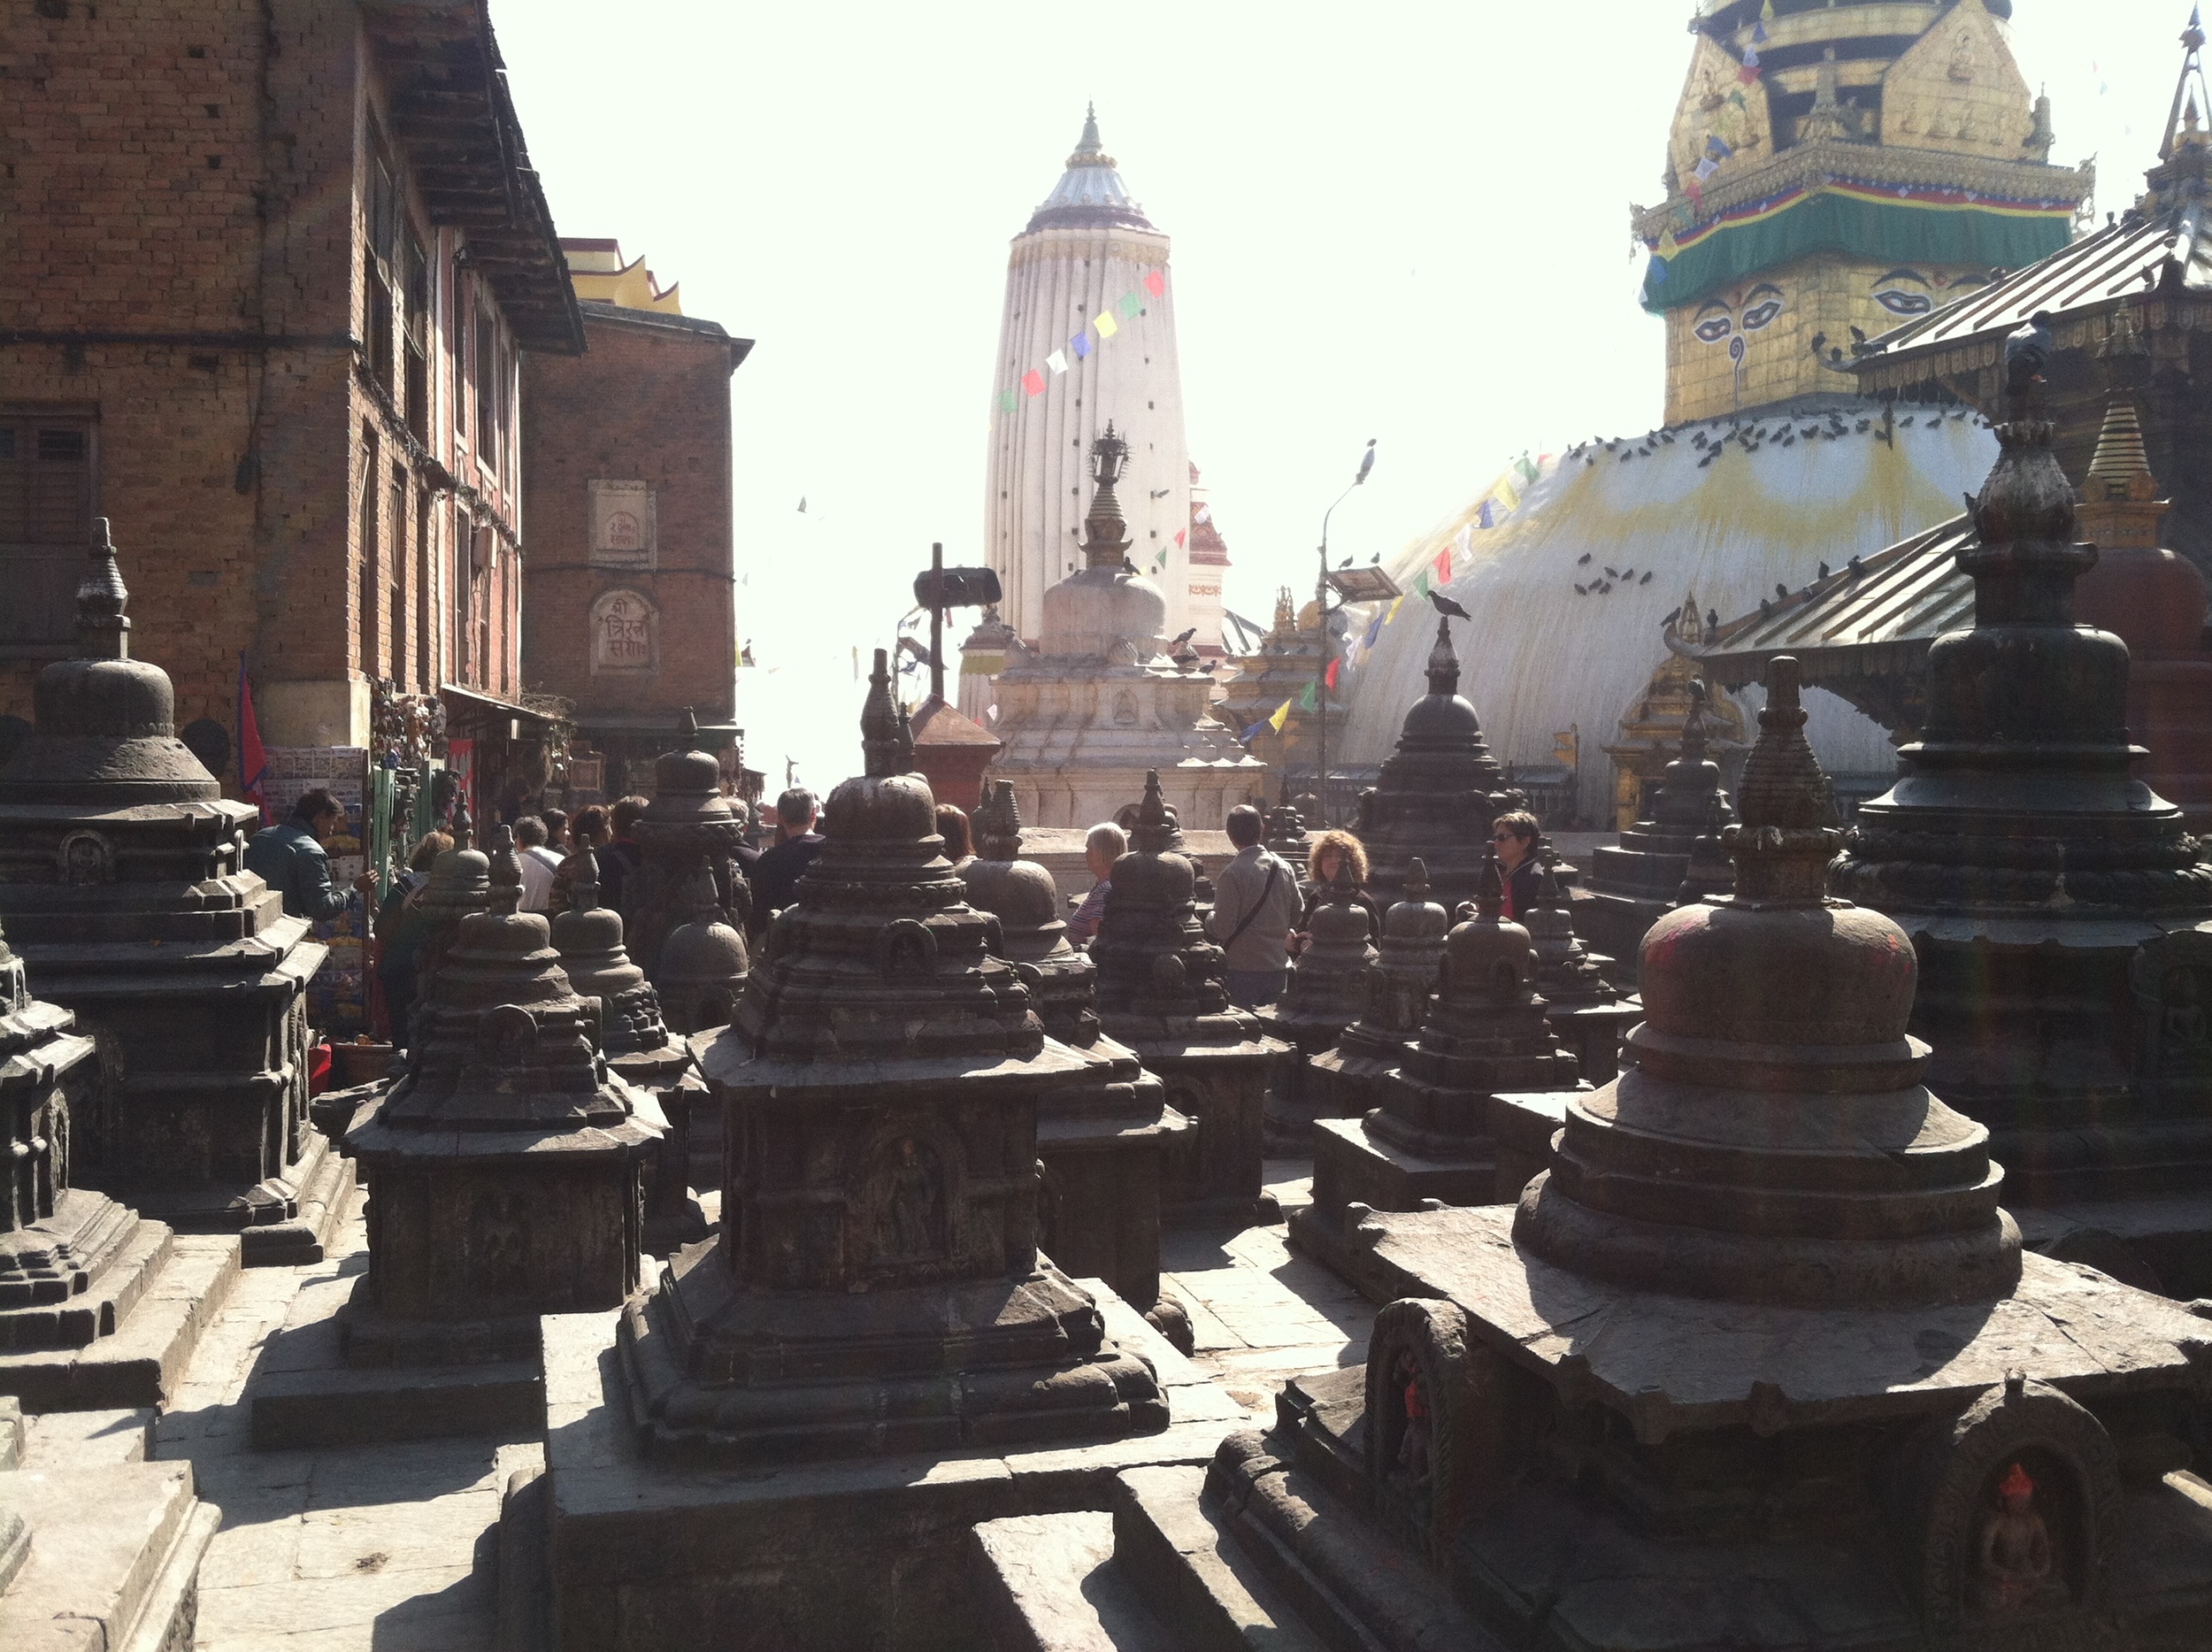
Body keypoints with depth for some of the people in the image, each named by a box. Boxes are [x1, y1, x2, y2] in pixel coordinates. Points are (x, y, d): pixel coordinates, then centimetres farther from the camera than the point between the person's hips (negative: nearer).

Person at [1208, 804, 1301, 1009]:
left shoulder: (1232, 873, -15)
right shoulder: (1284, 868, 3)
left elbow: (1223, 928, -16)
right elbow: (1296, 916, 12)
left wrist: (1207, 920, 4)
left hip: (1244, 970, -6)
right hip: (1278, 966, 6)